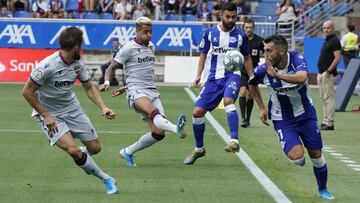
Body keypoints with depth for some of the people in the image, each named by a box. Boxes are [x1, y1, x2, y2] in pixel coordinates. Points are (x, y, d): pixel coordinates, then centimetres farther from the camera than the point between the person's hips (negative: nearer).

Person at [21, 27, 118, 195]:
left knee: (95, 148, 4)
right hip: (50, 114, -6)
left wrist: (103, 107, -8)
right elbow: (27, 91, -20)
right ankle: (105, 179, -6)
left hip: (72, 109, 6)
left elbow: (89, 87, 7)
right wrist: (46, 116, -18)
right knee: (73, 150, -22)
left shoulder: (78, 64, -6)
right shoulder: (48, 66, -27)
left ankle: (81, 156, 40)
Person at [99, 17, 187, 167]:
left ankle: (128, 152, 14)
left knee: (159, 133, -5)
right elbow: (112, 67, 2)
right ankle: (176, 129, -67)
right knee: (154, 112, -37)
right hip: (136, 92, -7)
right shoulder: (129, 48, -1)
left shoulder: (151, 47, 19)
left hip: (152, 91, 7)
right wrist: (107, 82, -18)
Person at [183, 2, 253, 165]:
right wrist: (198, 76, 2)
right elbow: (203, 54, 13)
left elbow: (247, 58, 13)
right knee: (197, 111, -3)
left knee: (228, 101, -34)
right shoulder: (210, 33, 3)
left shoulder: (241, 36, 1)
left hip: (232, 75, -3)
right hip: (214, 77, 3)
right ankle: (199, 149, 18)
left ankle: (234, 141, -43)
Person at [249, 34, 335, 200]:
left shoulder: (296, 59, -20)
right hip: (282, 120, -1)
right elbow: (252, 85, 6)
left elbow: (302, 78, -41)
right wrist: (262, 108, 3)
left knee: (316, 154, 7)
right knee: (297, 157, -21)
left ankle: (323, 189, 31)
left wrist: (277, 75, -39)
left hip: (306, 114, 1)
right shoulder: (262, 71, -17)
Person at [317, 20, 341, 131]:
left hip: (328, 74, -10)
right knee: (323, 99, 12)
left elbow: (337, 58, -19)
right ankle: (325, 122, 17)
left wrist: (329, 71, -22)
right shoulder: (326, 41, 18)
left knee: (329, 98, -10)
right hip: (321, 74, 10)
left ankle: (330, 123, -10)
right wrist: (320, 73, 18)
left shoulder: (335, 41, -11)